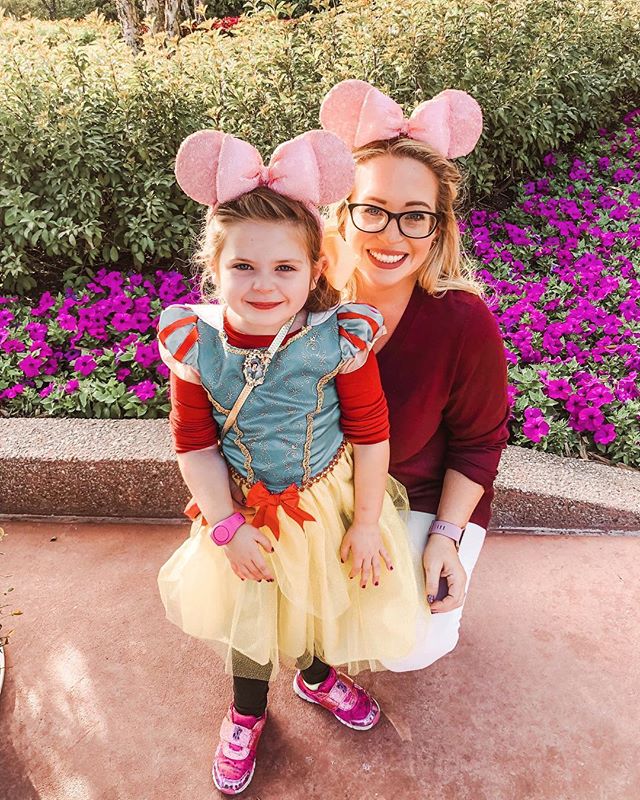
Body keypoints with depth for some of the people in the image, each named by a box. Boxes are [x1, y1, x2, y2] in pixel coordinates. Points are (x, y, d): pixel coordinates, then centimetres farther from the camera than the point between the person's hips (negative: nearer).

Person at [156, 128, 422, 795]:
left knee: (325, 598, 23)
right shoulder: (195, 344, -19)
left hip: (330, 502, 0)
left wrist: (365, 524, -8)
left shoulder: (339, 338, -24)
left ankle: (317, 676, 60)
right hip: (246, 508, 1)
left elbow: (371, 435, -14)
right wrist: (228, 528, -11)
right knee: (248, 613, 21)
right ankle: (246, 713, 52)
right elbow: (194, 444, -9)